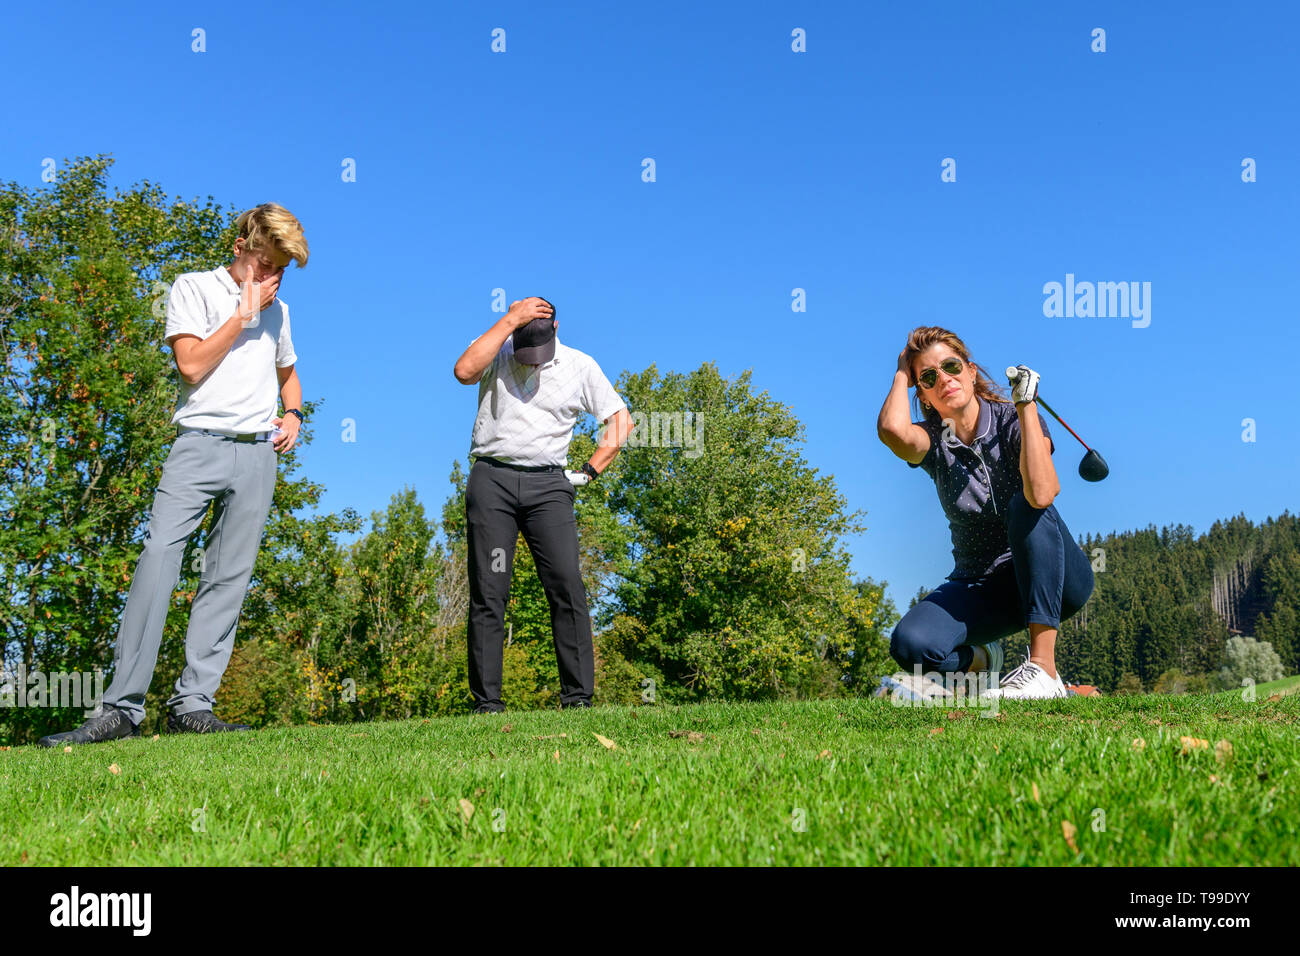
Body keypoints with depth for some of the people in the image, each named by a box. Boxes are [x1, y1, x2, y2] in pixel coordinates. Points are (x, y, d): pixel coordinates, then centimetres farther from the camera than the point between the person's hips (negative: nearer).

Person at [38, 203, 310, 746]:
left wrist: (293, 415, 16)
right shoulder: (194, 289, 6)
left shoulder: (276, 310, 20)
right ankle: (121, 709, -17)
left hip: (258, 453, 4)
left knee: (228, 579, -2)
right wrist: (243, 313, -4)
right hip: (199, 443, -4)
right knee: (158, 558, -17)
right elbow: (192, 364, -8)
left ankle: (192, 706, -1)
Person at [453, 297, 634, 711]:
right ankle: (486, 702, -1)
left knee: (567, 587, -10)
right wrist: (510, 320, -15)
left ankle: (578, 696, -7)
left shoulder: (580, 365, 9)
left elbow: (621, 419, 13)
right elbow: (464, 371, -18)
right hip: (492, 479, -1)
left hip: (547, 484, 1)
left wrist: (591, 471, 3)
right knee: (487, 594, -4)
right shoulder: (495, 353, 6)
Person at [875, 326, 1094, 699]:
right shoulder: (931, 440, -4)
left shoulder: (1012, 420, -11)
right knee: (911, 644, -28)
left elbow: (1041, 493, -33)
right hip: (981, 587, 2)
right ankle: (979, 659, 9)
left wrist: (1026, 404, -27)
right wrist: (902, 373, -13)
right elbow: (892, 429, -32)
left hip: (1057, 578, -2)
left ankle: (1043, 667, -33)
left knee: (1025, 505, -35)